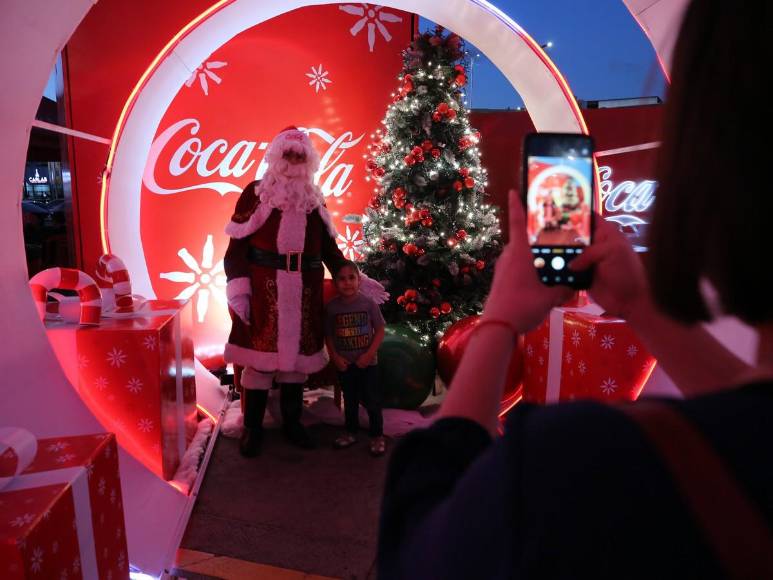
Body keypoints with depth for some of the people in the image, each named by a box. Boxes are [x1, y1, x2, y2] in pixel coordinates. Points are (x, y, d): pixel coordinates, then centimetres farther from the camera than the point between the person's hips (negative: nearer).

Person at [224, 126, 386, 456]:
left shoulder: (314, 199, 13)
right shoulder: (256, 193, 0)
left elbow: (328, 247, 16)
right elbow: (238, 244, -4)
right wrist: (237, 287, -13)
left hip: (303, 290, 4)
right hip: (264, 287, -4)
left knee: (297, 353, 10)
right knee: (260, 354, -1)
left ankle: (292, 423, 25)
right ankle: (252, 428, 14)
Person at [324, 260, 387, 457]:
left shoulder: (369, 304, -11)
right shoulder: (331, 307, -6)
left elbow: (380, 331, -7)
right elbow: (328, 335, 2)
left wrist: (369, 354, -14)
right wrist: (335, 356, -8)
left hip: (367, 363, -2)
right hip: (344, 364, 2)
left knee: (372, 401, 5)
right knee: (350, 400, 18)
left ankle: (377, 435, 20)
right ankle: (351, 432, 34)